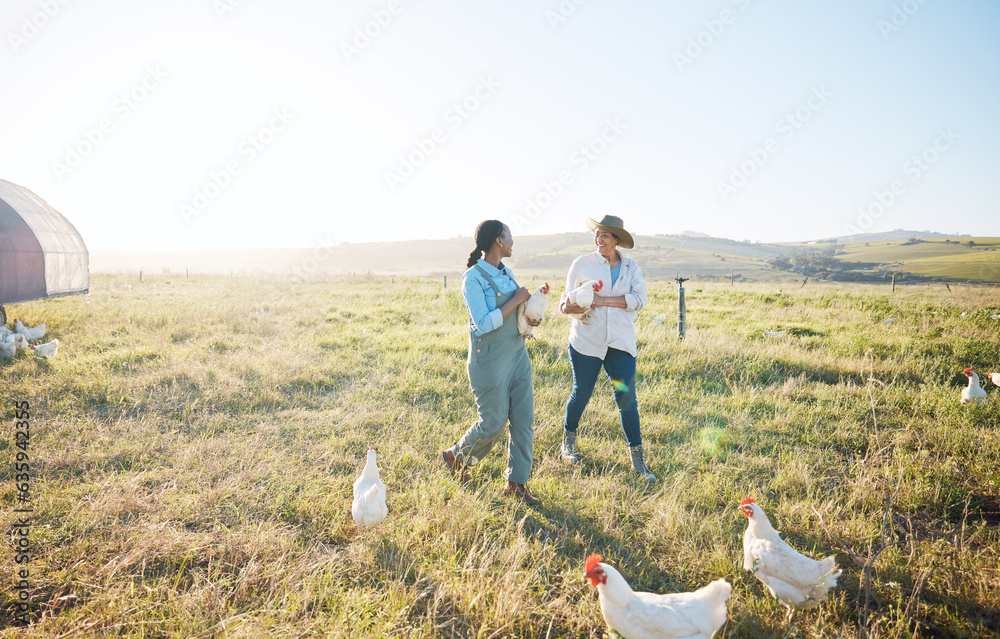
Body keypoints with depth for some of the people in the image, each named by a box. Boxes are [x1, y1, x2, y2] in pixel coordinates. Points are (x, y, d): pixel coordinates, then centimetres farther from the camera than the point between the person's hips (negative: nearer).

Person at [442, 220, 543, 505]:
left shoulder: (505, 273, 8)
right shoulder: (473, 278, -16)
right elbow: (484, 324, -24)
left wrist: (531, 318, -1)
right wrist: (517, 299, -19)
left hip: (517, 355, 7)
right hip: (490, 361, -7)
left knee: (524, 420, 7)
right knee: (493, 423, 3)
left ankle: (516, 481, 21)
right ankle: (456, 455, 31)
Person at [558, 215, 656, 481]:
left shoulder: (631, 267, 6)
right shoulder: (582, 263, 2)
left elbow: (639, 299, -6)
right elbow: (568, 296, 5)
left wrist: (604, 300, -16)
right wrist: (566, 306, -19)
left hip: (620, 343, 1)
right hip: (587, 340, -1)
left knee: (627, 399, 0)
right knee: (581, 394, 9)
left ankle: (638, 460, 10)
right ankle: (568, 442, 34)